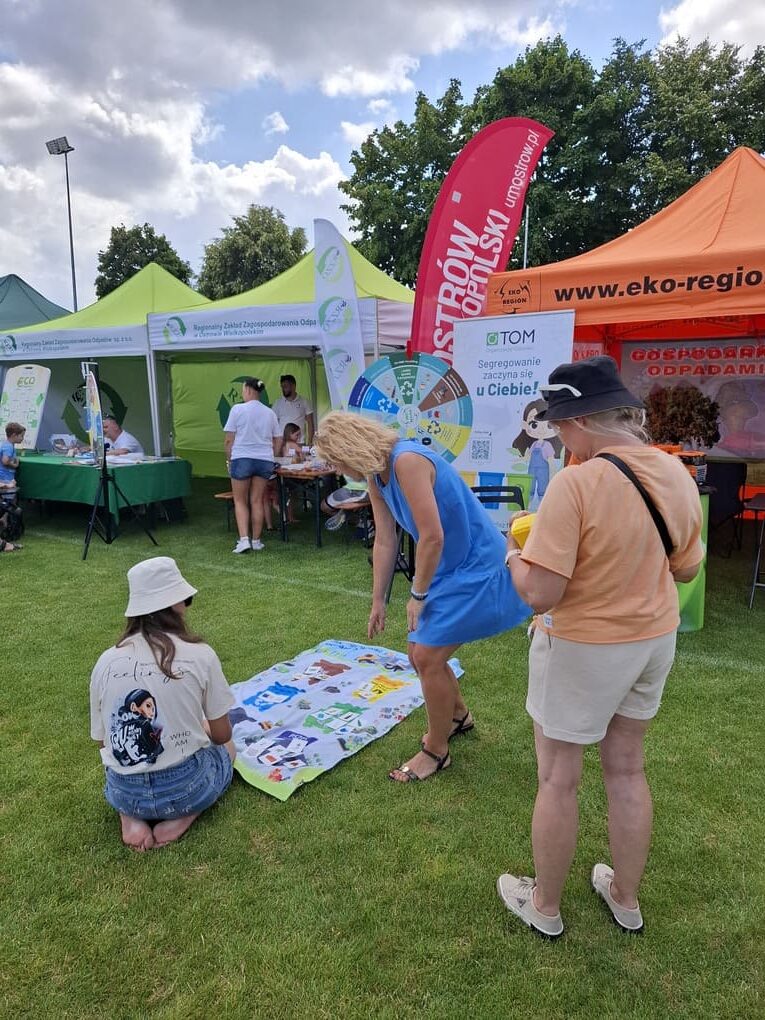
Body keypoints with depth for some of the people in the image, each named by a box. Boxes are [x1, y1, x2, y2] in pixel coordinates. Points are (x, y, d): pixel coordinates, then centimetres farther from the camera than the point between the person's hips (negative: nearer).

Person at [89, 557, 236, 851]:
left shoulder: (106, 662, -6)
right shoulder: (200, 655, -14)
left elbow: (103, 740, 5)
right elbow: (221, 735, -4)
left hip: (124, 792, 3)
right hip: (186, 788, -3)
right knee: (227, 748, 31)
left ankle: (131, 818, 8)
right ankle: (182, 818, 5)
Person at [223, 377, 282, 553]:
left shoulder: (238, 409, -5)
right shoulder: (270, 413, 9)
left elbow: (229, 440, -5)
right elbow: (278, 441, 11)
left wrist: (229, 459, 6)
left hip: (242, 459, -4)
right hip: (264, 460, 4)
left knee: (240, 501, 7)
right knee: (257, 501, 10)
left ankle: (244, 539, -4)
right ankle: (256, 541, 14)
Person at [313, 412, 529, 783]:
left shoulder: (407, 461, -26)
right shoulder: (376, 477, 3)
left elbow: (433, 536, -27)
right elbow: (385, 541, 7)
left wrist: (417, 594, -15)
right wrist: (378, 601, 10)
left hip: (475, 568, -9)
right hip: (447, 569, 9)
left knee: (428, 657, -5)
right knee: (420, 652, 15)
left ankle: (436, 751, 16)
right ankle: (458, 716, 42)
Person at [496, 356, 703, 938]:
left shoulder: (577, 483, -27)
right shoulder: (677, 474, -5)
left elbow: (540, 594, -27)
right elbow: (687, 568, 8)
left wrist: (513, 554, -8)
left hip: (582, 650, -7)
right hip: (656, 639, 7)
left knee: (558, 780, 13)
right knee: (627, 769, 23)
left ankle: (545, 907, 34)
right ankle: (626, 898, 43)